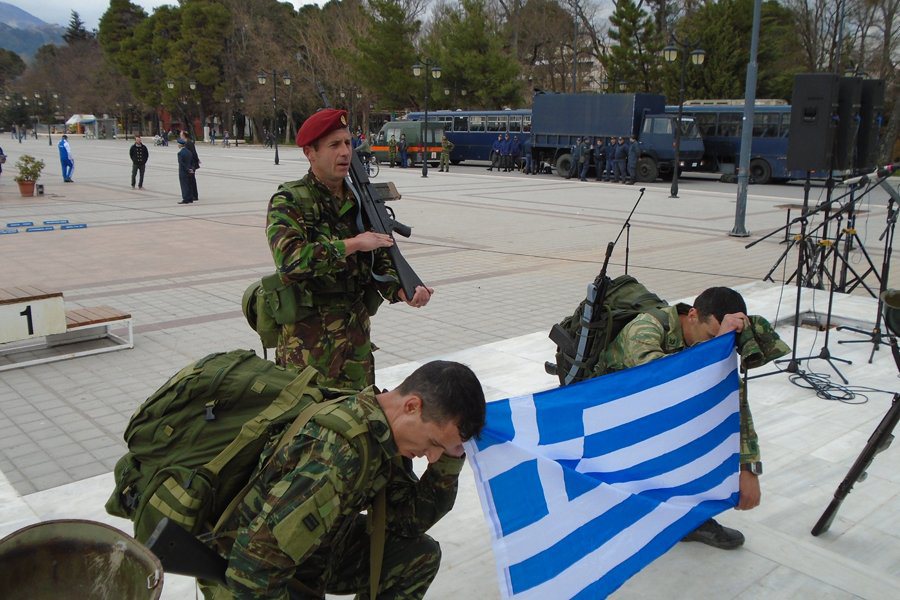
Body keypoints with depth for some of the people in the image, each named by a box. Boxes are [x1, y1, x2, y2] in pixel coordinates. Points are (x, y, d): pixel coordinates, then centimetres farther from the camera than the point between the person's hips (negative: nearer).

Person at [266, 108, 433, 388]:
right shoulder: (288, 202, -9)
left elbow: (380, 262, 9)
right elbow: (290, 260, -25)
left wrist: (403, 291, -11)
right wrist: (351, 244, -21)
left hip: (357, 338, 6)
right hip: (307, 343, -5)